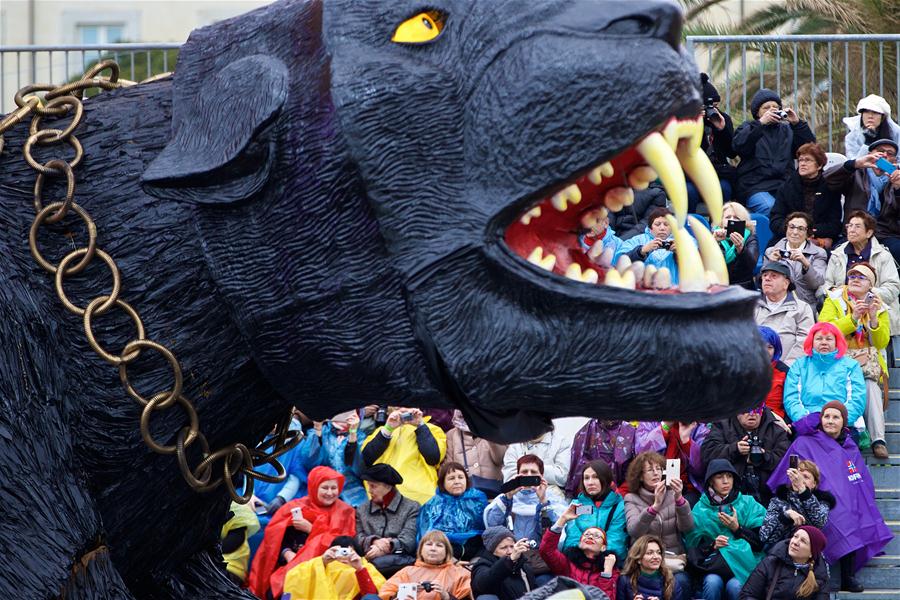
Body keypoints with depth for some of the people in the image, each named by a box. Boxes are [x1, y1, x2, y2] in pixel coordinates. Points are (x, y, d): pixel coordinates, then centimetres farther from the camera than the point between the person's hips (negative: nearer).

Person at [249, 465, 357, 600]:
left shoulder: (344, 512, 10)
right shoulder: (295, 507, 12)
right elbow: (277, 537, 6)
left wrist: (310, 529, -6)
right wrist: (288, 554, -14)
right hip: (289, 564, 2)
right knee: (275, 588, -27)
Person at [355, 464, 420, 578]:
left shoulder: (411, 508, 11)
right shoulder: (362, 510, 24)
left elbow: (408, 540, -2)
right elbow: (358, 538, 10)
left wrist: (387, 547, -20)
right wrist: (374, 541, -12)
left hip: (401, 559, -3)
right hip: (367, 560, 3)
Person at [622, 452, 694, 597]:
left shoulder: (672, 495, 9)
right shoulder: (632, 499, 5)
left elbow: (687, 527, -7)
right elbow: (633, 531, -14)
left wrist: (679, 499, -24)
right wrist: (655, 505, -29)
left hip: (674, 560, 2)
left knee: (680, 581, -30)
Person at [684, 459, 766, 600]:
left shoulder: (749, 504, 7)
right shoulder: (700, 509, 9)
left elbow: (761, 542, 4)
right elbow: (693, 546, 9)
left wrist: (737, 528, -8)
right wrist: (712, 545, -10)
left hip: (742, 563, -1)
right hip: (714, 564, 1)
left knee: (735, 586, -33)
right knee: (713, 582, -33)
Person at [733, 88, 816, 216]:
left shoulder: (787, 129, 24)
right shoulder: (748, 128, 16)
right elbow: (739, 146, -6)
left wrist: (798, 123, -2)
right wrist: (760, 123, -13)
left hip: (784, 185, 3)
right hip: (755, 188, -3)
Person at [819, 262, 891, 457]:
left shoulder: (879, 307, 15)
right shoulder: (834, 301, 9)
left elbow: (882, 343, 5)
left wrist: (873, 318, -10)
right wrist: (853, 318, -16)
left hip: (867, 359, 2)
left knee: (871, 385, -31)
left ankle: (878, 439, -36)